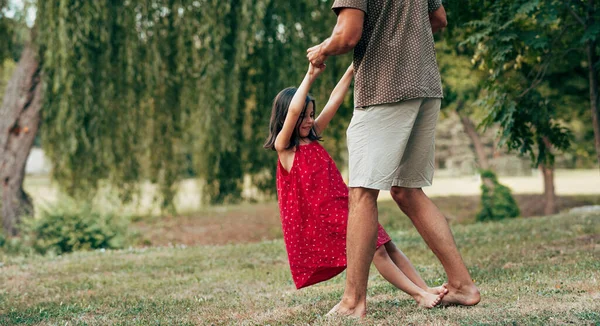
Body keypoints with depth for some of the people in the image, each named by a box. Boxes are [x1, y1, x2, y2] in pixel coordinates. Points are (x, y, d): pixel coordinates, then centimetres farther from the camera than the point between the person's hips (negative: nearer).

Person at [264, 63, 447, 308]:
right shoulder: (283, 147, -6)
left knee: (387, 245, -1)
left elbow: (334, 101, 11)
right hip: (322, 216, -8)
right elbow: (293, 110, -22)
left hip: (342, 206, 8)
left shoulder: (313, 138, 14)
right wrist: (311, 75, -19)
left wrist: (351, 69, 6)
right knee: (376, 251, -14)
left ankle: (425, 289, -4)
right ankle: (418, 295, -13)